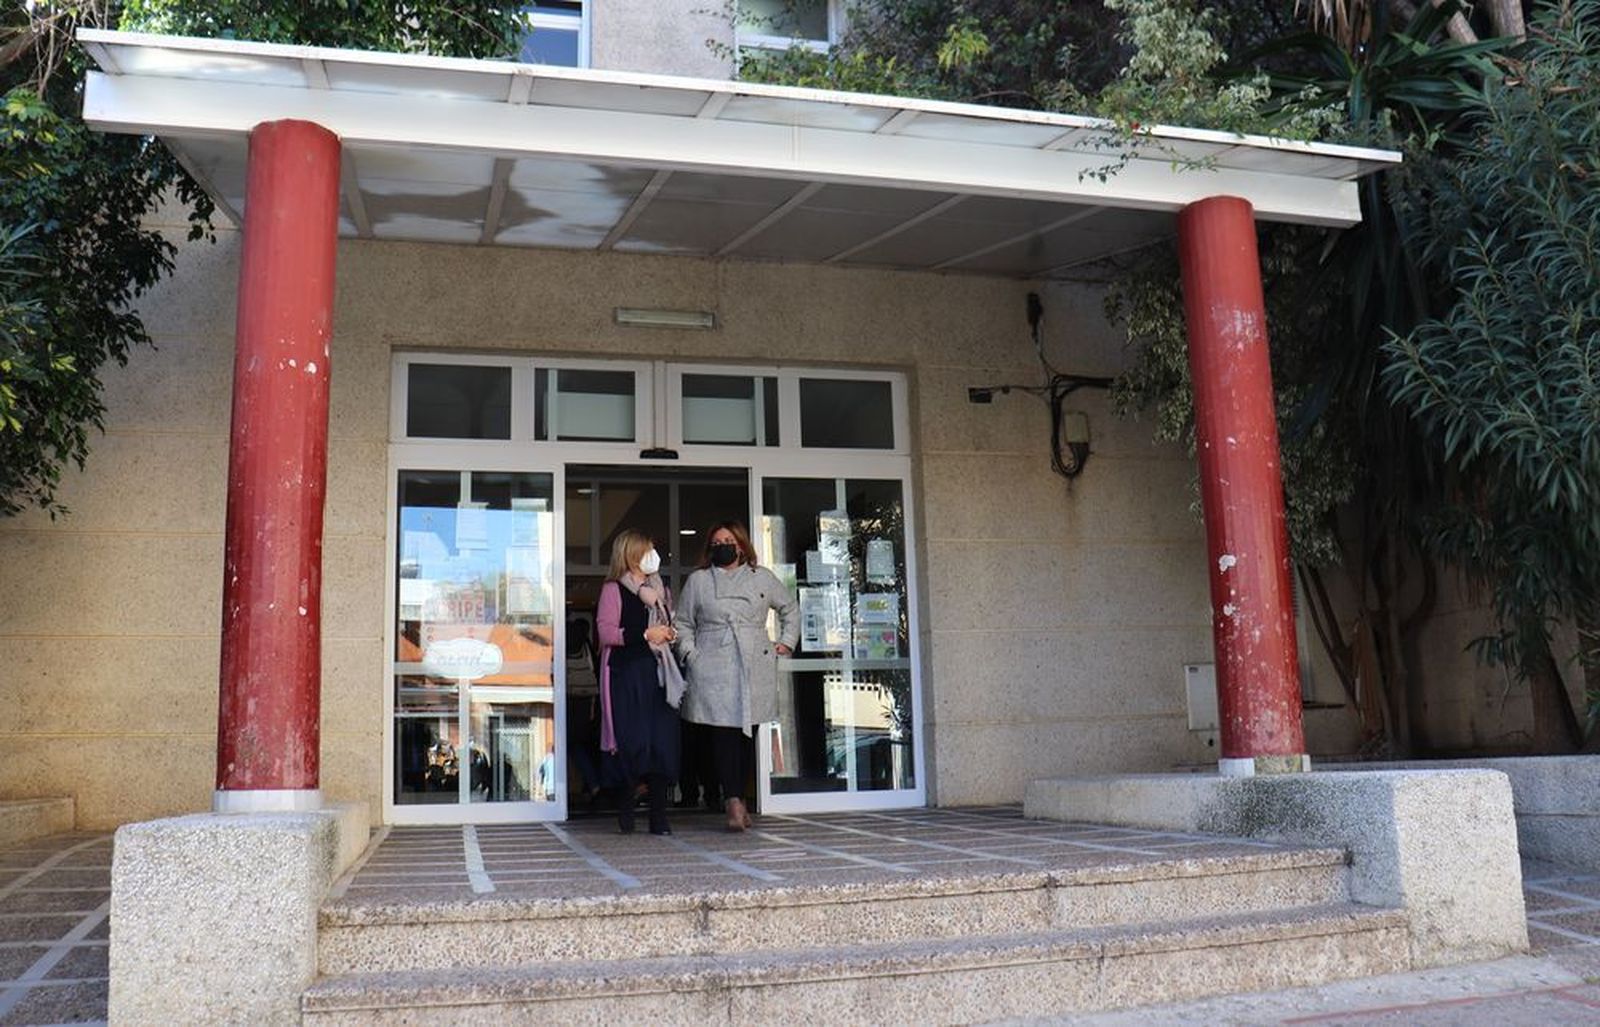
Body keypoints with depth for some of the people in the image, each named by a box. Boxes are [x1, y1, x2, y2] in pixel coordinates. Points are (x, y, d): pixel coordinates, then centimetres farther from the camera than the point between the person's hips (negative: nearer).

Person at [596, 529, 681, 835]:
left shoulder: (659, 589, 19)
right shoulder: (613, 589, -1)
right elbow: (606, 631, -11)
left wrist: (670, 633, 9)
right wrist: (644, 634, -15)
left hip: (657, 672, 6)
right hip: (627, 674, -6)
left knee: (663, 743, -2)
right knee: (633, 743, -8)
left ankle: (659, 815, 4)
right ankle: (626, 807, 14)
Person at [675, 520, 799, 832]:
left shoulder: (762, 577, 13)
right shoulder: (697, 581, 11)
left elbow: (790, 608, 24)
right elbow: (682, 623, 15)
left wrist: (786, 642, 14)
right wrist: (690, 654, 2)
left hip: (755, 667, 2)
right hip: (712, 670, -1)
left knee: (746, 734, 2)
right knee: (722, 733, -12)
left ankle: (738, 798, 12)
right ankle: (733, 800, -19)